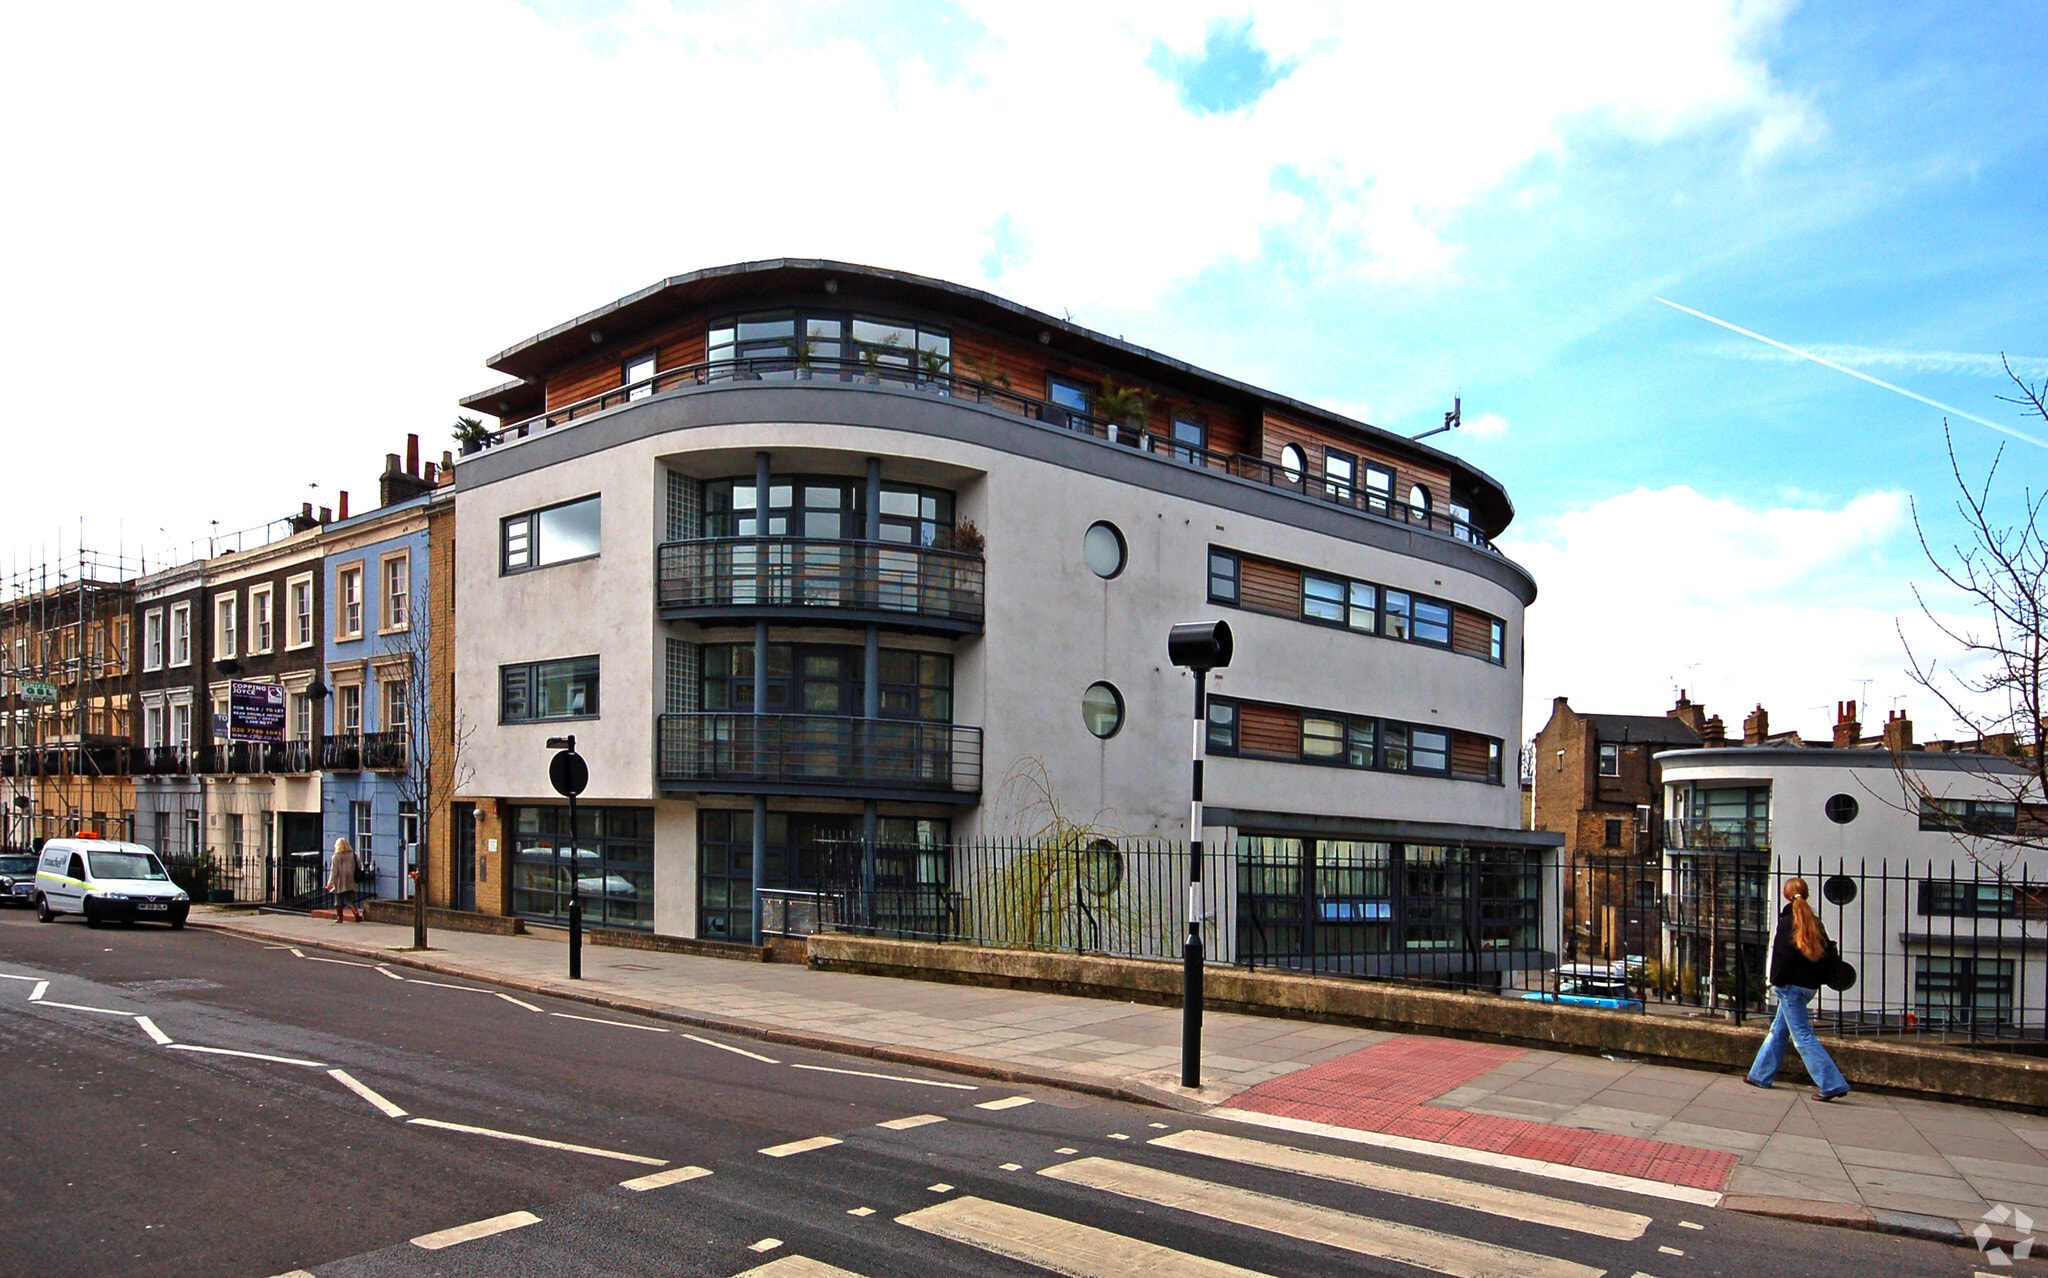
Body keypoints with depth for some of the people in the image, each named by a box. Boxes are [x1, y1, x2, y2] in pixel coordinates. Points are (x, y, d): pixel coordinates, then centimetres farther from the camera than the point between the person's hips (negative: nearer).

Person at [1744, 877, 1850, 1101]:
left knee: (1802, 1035, -5)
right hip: (1810, 986, 8)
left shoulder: (1787, 922, -13)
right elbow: (1825, 951, 10)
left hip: (1791, 986, -8)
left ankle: (1832, 1084, -10)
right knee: (1778, 1030, 16)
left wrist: (1776, 981, -6)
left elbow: (1782, 955, -17)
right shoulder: (1814, 922, 8)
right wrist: (1819, 979, 14)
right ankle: (1760, 1075, 24)